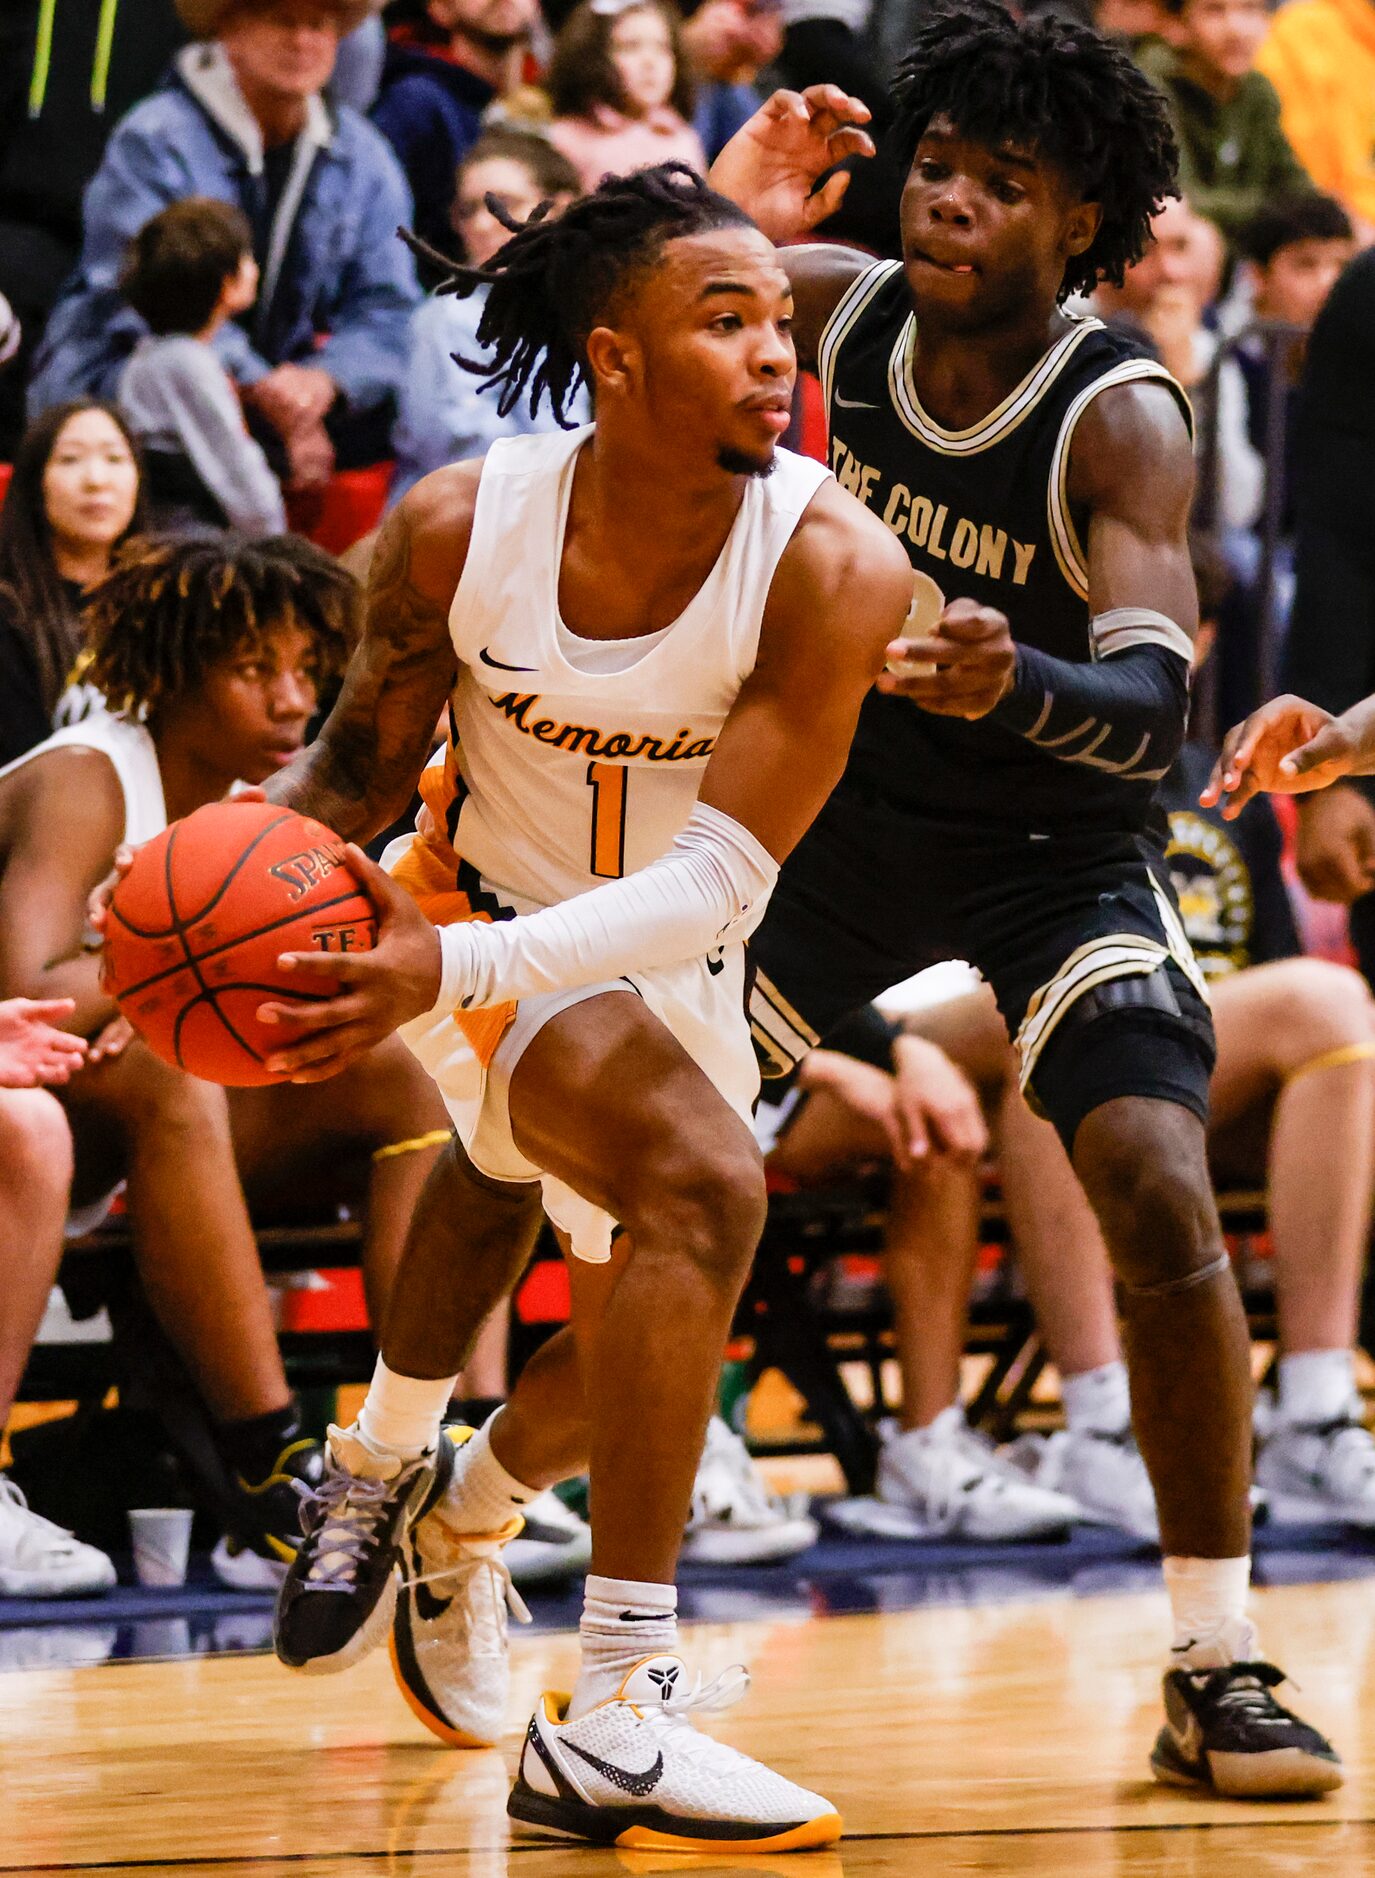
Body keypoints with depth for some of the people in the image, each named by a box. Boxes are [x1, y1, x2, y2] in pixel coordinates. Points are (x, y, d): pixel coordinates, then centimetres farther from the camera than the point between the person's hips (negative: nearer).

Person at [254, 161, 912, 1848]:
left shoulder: (830, 567, -27)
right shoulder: (462, 529, -23)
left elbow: (716, 886, -32)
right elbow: (358, 768, -5)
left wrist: (451, 970, -44)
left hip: (670, 960, 3)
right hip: (486, 921, -3)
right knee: (700, 1179, -30)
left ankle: (447, 1508, 62)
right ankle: (612, 1726, -30)